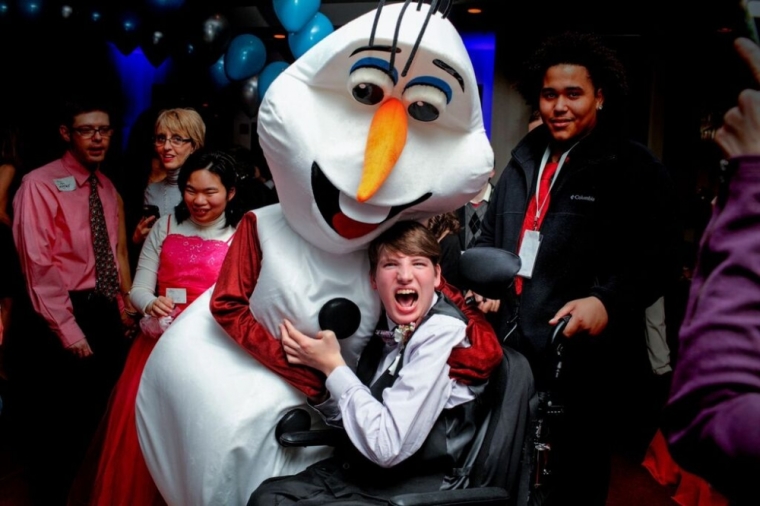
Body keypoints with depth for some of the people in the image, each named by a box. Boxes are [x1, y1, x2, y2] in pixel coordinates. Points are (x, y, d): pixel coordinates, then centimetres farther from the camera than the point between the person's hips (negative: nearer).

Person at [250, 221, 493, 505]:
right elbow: (350, 415, 12)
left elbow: (389, 446, -24)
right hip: (360, 469, 7)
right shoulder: (388, 324, 3)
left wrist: (333, 367, -15)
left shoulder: (443, 333, -20)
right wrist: (315, 375, -7)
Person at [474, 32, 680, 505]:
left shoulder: (635, 168, -2)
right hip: (511, 348, 6)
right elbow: (490, 234, 23)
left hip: (582, 356, -5)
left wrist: (608, 301, -24)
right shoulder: (524, 161, 16)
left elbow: (656, 257, -9)